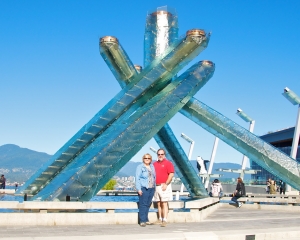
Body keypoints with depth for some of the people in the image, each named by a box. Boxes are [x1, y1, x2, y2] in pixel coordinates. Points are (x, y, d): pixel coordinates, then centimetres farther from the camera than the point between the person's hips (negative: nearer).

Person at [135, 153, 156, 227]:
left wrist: (154, 187, 11)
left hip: (151, 188, 6)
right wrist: (139, 189, -13)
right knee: (143, 204, -7)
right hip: (143, 188, -6)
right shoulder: (140, 167, -2)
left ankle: (146, 220, 14)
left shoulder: (152, 167, 15)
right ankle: (142, 221, -5)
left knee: (148, 204, 8)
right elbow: (137, 178, -6)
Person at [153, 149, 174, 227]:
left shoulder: (168, 163, -3)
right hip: (156, 186, 6)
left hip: (164, 186, -6)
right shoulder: (154, 164, 16)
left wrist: (166, 184, -16)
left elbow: (171, 174, -10)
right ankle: (160, 219, 16)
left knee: (164, 203, -10)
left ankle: (165, 220, -12)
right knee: (159, 204, 9)